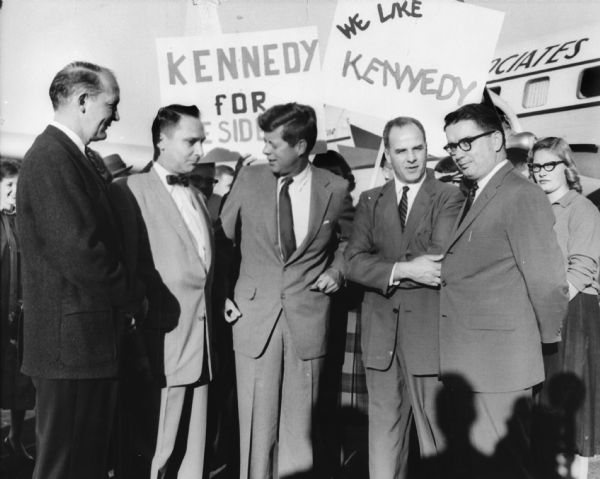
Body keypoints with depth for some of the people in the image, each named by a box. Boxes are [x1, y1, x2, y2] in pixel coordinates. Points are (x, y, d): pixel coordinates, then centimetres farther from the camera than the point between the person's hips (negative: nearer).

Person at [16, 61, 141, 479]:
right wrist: (132, 295, -12)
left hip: (88, 341, 10)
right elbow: (78, 252, -24)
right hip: (73, 343, -10)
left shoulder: (73, 157, 15)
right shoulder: (51, 158, -17)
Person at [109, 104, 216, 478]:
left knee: (195, 448, 14)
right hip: (164, 338, -6)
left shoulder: (198, 196, 18)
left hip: (201, 339, 7)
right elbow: (126, 266, -10)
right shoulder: (131, 190, -6)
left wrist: (216, 306, 6)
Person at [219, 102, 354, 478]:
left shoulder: (335, 189, 0)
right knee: (257, 423, 4)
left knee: (300, 422, 8)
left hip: (308, 319, 0)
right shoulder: (249, 180, 1)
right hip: (254, 316, 0)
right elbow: (223, 235, 10)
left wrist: (338, 271, 1)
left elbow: (347, 241, 18)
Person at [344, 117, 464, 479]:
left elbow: (441, 263, -15)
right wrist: (403, 269, -17)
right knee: (384, 428, 12)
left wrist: (387, 274, -10)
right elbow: (354, 261, -3)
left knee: (436, 429, 8)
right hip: (381, 333, 3)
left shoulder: (450, 198, -2)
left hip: (428, 330, -3)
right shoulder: (370, 201, 10)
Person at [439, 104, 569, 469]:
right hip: (471, 362, 9)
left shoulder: (521, 196, -15)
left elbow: (545, 279, -16)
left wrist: (549, 336, -4)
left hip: (499, 361, -9)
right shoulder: (475, 196, 14)